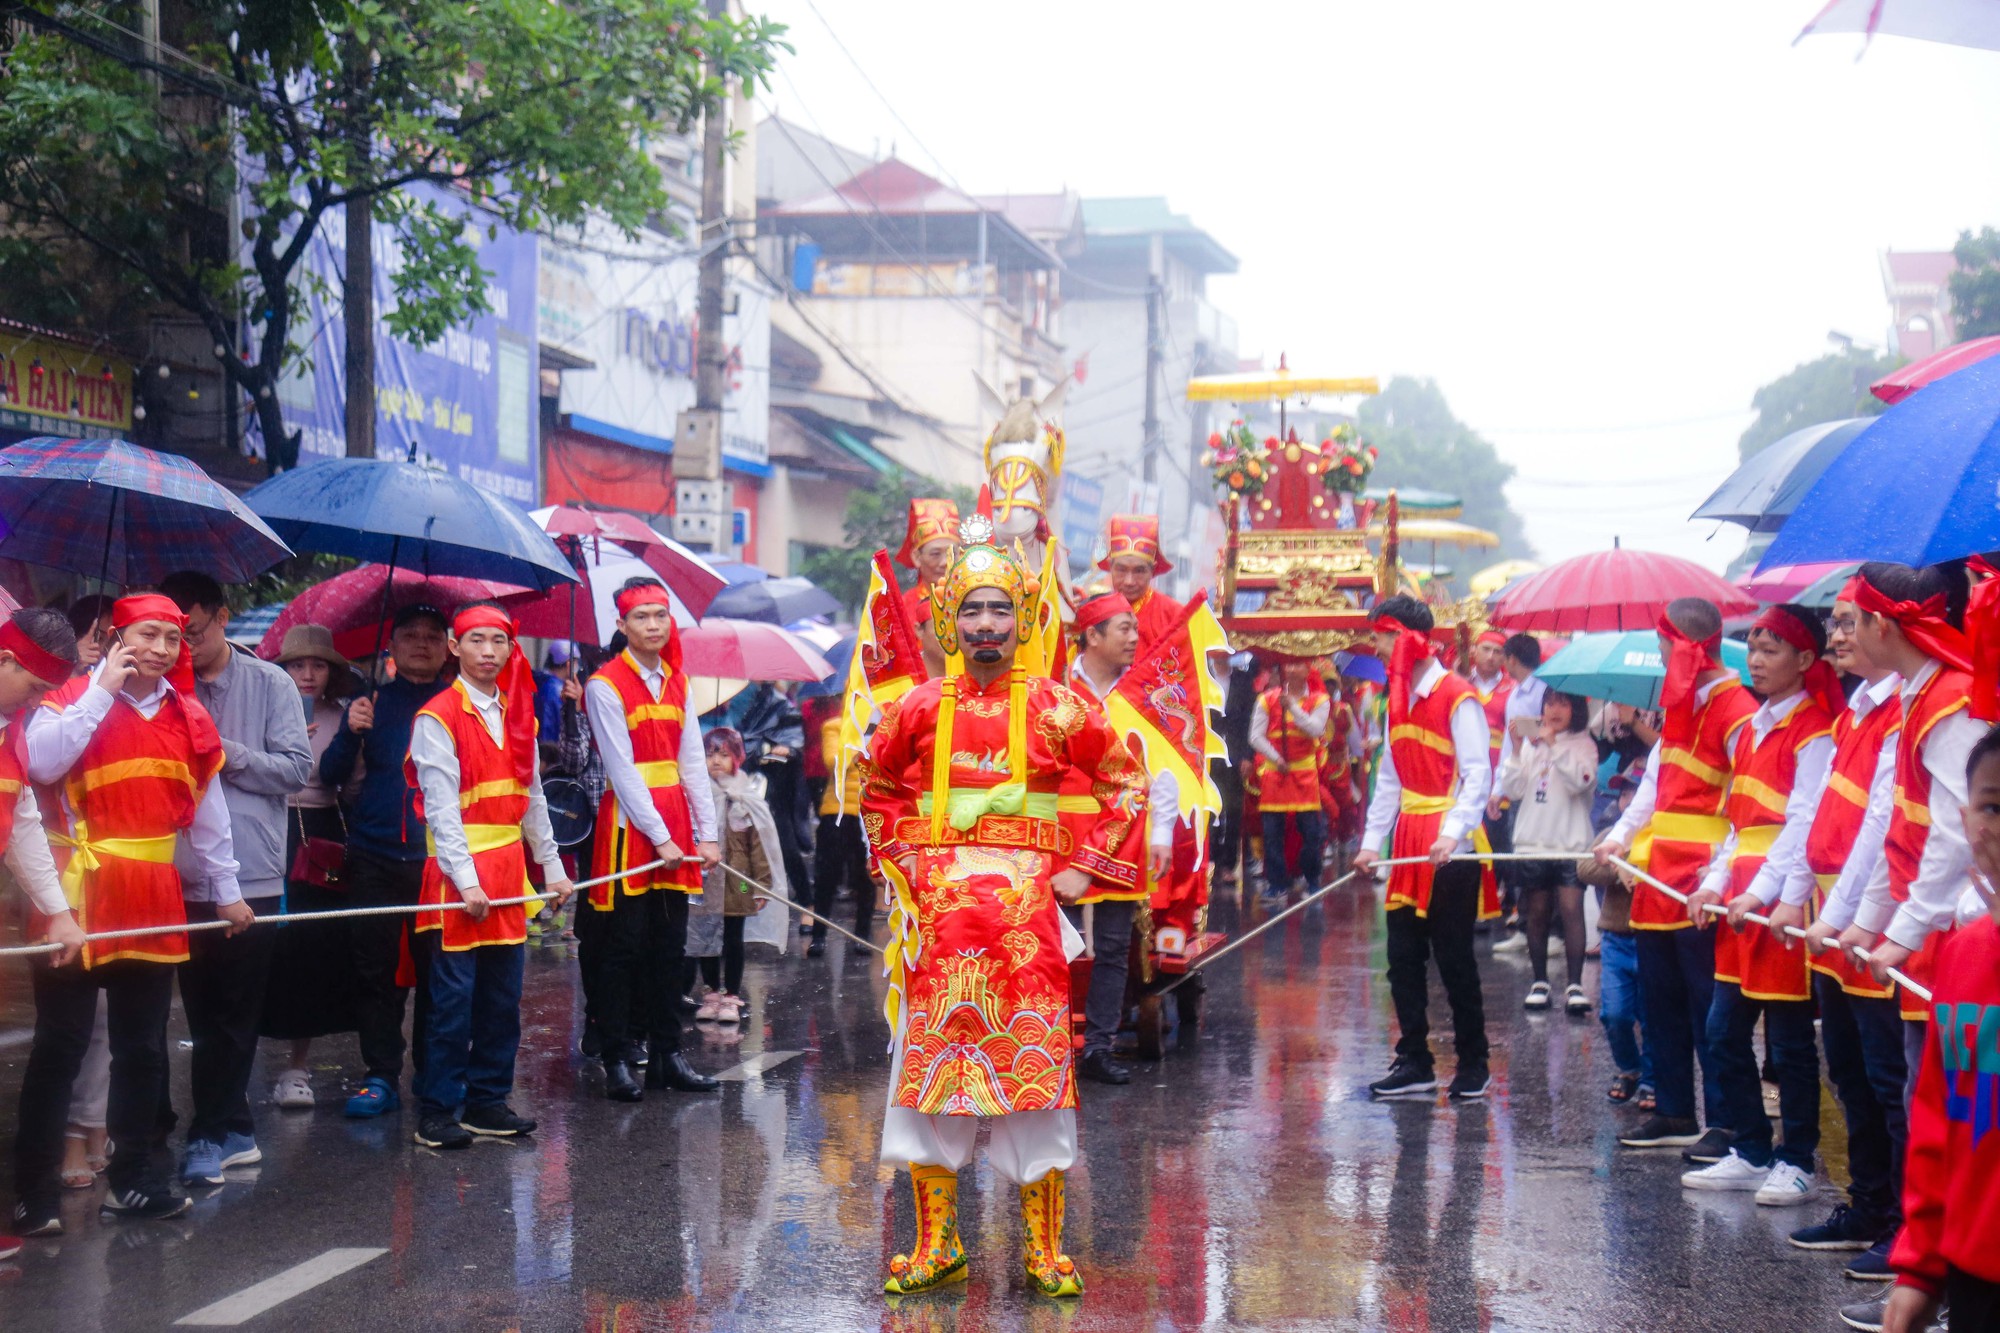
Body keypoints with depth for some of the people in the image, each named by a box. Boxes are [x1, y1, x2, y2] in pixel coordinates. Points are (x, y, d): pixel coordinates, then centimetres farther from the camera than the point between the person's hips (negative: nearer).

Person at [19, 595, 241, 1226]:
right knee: (60, 1045, -3)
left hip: (153, 902, 5)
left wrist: (226, 889, 18)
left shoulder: (189, 717, 10)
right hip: (80, 895, -5)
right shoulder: (75, 698, -5)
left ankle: (132, 1179, 21)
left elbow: (208, 811, 17)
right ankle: (32, 1190, 4)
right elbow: (42, 762, -25)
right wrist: (103, 690, -19)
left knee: (143, 1048, 11)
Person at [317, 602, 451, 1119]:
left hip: (438, 857, -1)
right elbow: (332, 775, 7)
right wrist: (350, 733, -11)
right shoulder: (370, 702, 12)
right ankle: (381, 1076, 8)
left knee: (436, 968, 0)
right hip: (374, 857, 1)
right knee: (373, 969, 1)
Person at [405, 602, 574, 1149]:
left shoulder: (518, 715, 14)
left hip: (508, 873, 7)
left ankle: (488, 1101, 18)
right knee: (454, 996, -5)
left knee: (502, 995, 9)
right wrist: (466, 880, -20)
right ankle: (438, 1112, 1)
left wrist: (551, 865, 17)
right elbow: (440, 807, -13)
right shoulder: (437, 718, -8)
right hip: (458, 876, -7)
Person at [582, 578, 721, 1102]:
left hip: (674, 824, 6)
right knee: (623, 947, -1)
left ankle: (667, 1055, 15)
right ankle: (618, 1060, 4)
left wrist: (706, 835, 3)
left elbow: (693, 762, 10)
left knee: (669, 944, 9)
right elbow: (622, 770, -11)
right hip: (629, 823, -6)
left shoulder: (677, 681, 12)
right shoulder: (605, 684, -6)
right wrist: (659, 837, -14)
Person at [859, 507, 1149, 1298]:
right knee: (931, 1062, 4)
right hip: (941, 908, 2)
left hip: (1026, 906, -2)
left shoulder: (1055, 710, 0)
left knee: (1036, 1067, -1)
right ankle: (936, 1244, 15)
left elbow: (1128, 784, 9)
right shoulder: (920, 709, 5)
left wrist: (1081, 868, 2)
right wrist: (903, 862, 9)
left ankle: (1045, 1248, 8)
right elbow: (878, 791, 20)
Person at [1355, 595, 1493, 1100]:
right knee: (1403, 955, 7)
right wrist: (1372, 841, 12)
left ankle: (1473, 1064, 11)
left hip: (1450, 851, -8)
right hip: (1409, 847, 8)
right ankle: (1415, 1064, 13)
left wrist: (1453, 833, -26)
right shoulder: (1399, 698, 14)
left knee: (1454, 956, -1)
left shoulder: (1458, 697, -10)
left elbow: (1478, 774, -15)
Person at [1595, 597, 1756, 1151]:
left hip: (1702, 880, -9)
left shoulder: (1736, 711, -14)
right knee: (1662, 1000, 14)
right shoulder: (1679, 704, 15)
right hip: (1659, 876, 9)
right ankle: (1674, 1114, 23)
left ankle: (1724, 1123, 3)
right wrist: (1621, 836, 6)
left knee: (1708, 1006, -4)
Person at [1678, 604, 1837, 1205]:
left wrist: (1762, 892, -20)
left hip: (1782, 902, -8)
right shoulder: (1751, 729, 17)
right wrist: (1715, 883, 8)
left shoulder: (1814, 731, -8)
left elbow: (1805, 824, -15)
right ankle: (1750, 1153, 19)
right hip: (1741, 902, 8)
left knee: (1789, 1039, -1)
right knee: (1725, 1032, 9)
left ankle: (1796, 1163, 8)